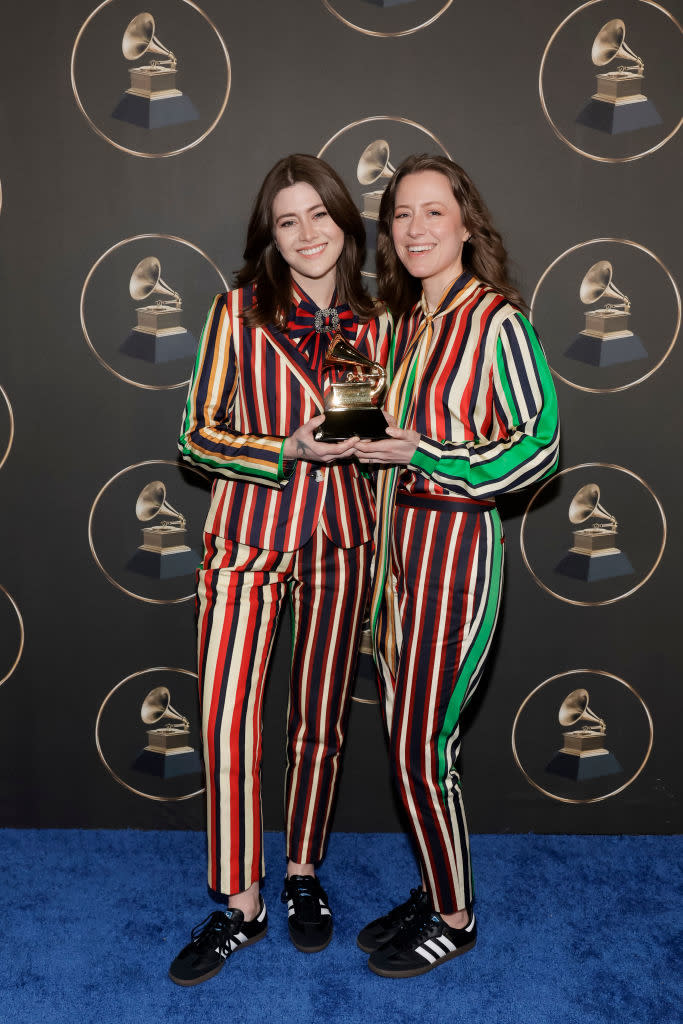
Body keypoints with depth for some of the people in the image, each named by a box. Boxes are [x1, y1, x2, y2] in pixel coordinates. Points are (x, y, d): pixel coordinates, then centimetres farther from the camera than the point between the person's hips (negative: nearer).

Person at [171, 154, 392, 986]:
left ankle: (302, 873, 33)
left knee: (319, 719, 11)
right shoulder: (239, 310, -2)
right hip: (248, 528, -2)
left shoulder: (373, 326, 7)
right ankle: (240, 903, 17)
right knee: (226, 720, -2)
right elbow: (197, 434, -4)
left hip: (340, 537, 3)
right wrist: (290, 449, -17)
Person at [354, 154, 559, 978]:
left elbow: (540, 444, -14)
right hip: (399, 538, 8)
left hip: (457, 543, -7)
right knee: (409, 739, 15)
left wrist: (422, 454, -17)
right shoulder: (409, 320, 12)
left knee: (421, 750, 0)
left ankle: (455, 919, 22)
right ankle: (435, 891, 34)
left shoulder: (497, 322, -11)